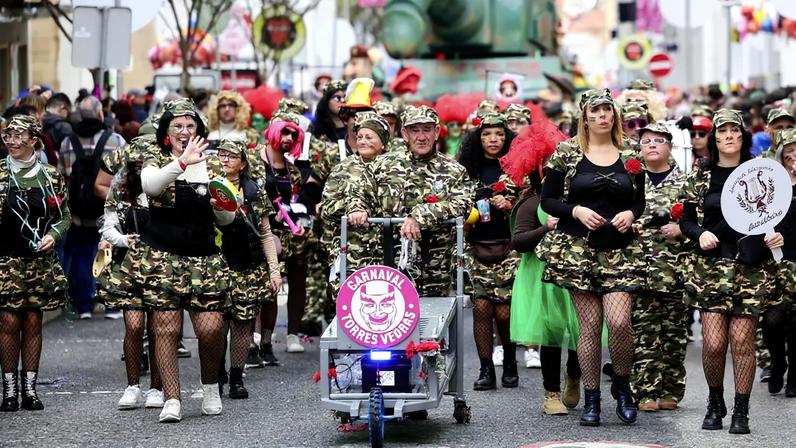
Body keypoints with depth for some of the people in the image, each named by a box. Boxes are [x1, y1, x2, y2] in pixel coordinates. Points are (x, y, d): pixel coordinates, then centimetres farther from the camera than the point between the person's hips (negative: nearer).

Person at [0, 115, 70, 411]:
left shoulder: (51, 176, 5)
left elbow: (64, 216, 11)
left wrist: (53, 234, -6)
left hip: (40, 260, 2)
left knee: (33, 321, 5)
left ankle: (29, 387, 12)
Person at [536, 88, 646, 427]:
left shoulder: (630, 157, 7)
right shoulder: (566, 154, 2)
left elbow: (641, 201, 16)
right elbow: (547, 200, 2)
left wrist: (631, 213, -5)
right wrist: (576, 211, -14)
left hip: (620, 250, 1)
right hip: (578, 250, -1)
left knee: (619, 320, -14)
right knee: (589, 326, -1)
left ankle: (622, 385, 11)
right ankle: (591, 400, 11)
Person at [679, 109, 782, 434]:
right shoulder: (699, 176, 7)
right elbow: (686, 221, 9)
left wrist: (776, 236, -10)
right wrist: (700, 234, -11)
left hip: (750, 267, 0)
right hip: (710, 266, 0)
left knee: (742, 341, -1)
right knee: (713, 342, -6)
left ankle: (741, 411, 11)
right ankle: (715, 403, 17)